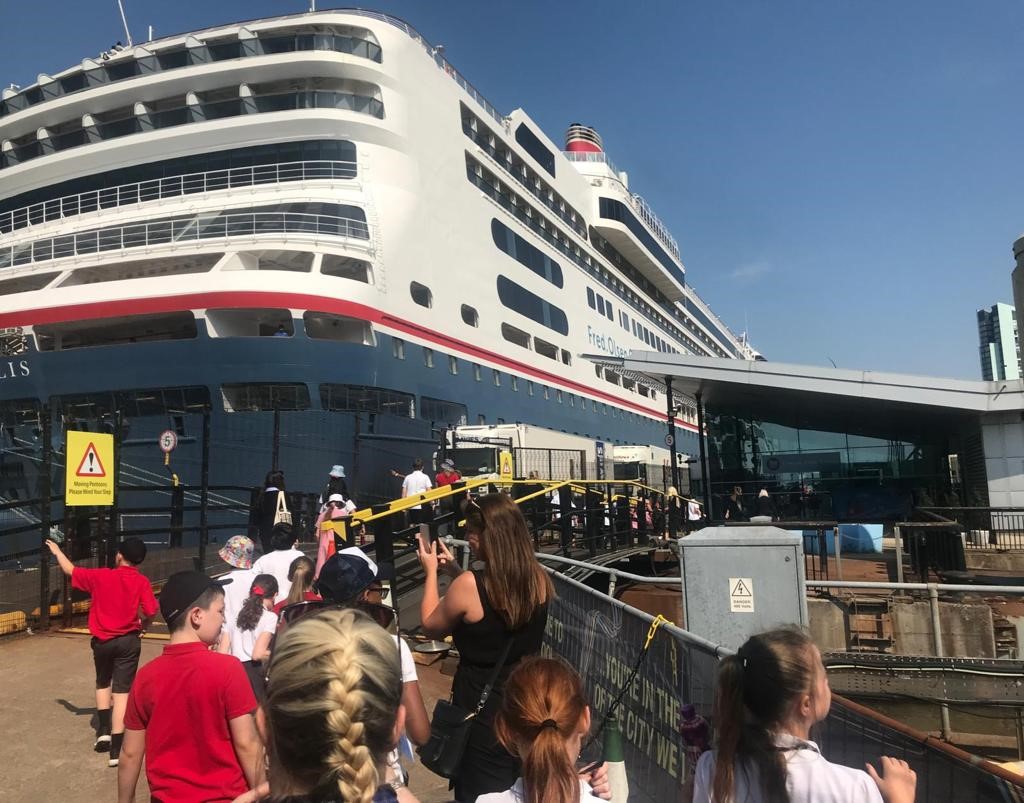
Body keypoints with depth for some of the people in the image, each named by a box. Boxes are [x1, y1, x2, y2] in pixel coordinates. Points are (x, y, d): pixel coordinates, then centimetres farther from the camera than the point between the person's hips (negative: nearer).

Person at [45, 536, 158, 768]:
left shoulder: (101, 576, -6)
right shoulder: (141, 582, -10)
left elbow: (70, 570, 7)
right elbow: (151, 611, -17)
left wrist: (57, 551, 25)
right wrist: (143, 625, 6)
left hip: (102, 641, 2)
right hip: (128, 641, -2)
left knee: (103, 684, 27)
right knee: (121, 692, 1)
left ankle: (103, 731, 21)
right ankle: (116, 750, 0)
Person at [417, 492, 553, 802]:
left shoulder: (469, 585, -25)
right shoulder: (539, 579, -9)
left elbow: (431, 626, -7)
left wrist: (431, 571, 2)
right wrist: (454, 570, 10)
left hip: (483, 706, -5)